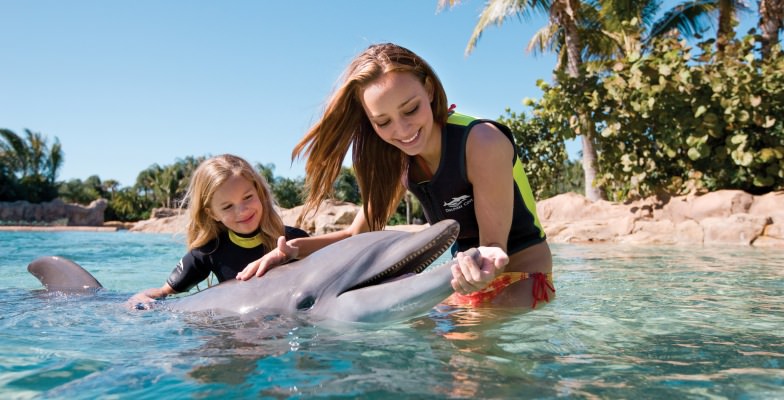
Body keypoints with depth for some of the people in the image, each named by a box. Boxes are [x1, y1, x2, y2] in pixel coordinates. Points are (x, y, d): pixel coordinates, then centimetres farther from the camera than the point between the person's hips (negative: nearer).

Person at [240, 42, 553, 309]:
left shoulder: (481, 142, -25)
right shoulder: (401, 161, -4)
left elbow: (494, 244, -22)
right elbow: (358, 233, 1)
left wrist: (488, 263, -46)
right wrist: (295, 248, -15)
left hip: (520, 281, -6)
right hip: (470, 282, 7)